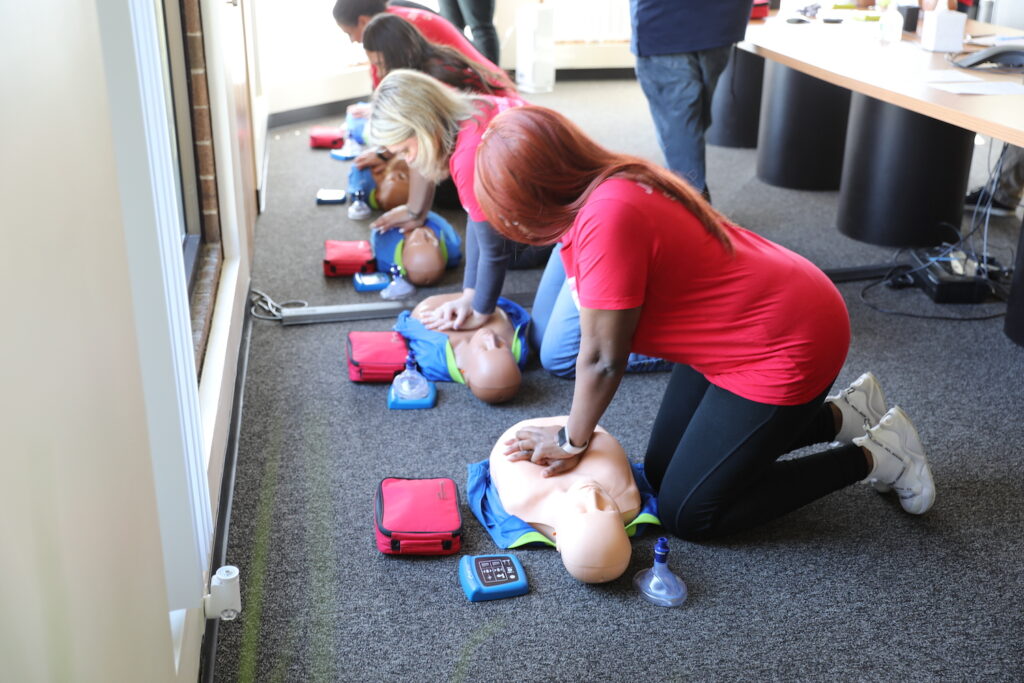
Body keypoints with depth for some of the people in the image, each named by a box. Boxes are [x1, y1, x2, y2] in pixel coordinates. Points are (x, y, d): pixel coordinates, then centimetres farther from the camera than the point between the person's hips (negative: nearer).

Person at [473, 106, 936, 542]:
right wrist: (575, 433, -1)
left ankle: (872, 456, 7)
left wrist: (572, 442, -7)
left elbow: (602, 359, -21)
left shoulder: (608, 218, -30)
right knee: (663, 471, 15)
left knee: (688, 515, -2)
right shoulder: (604, 186, 0)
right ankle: (840, 414, 21)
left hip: (787, 345, -10)